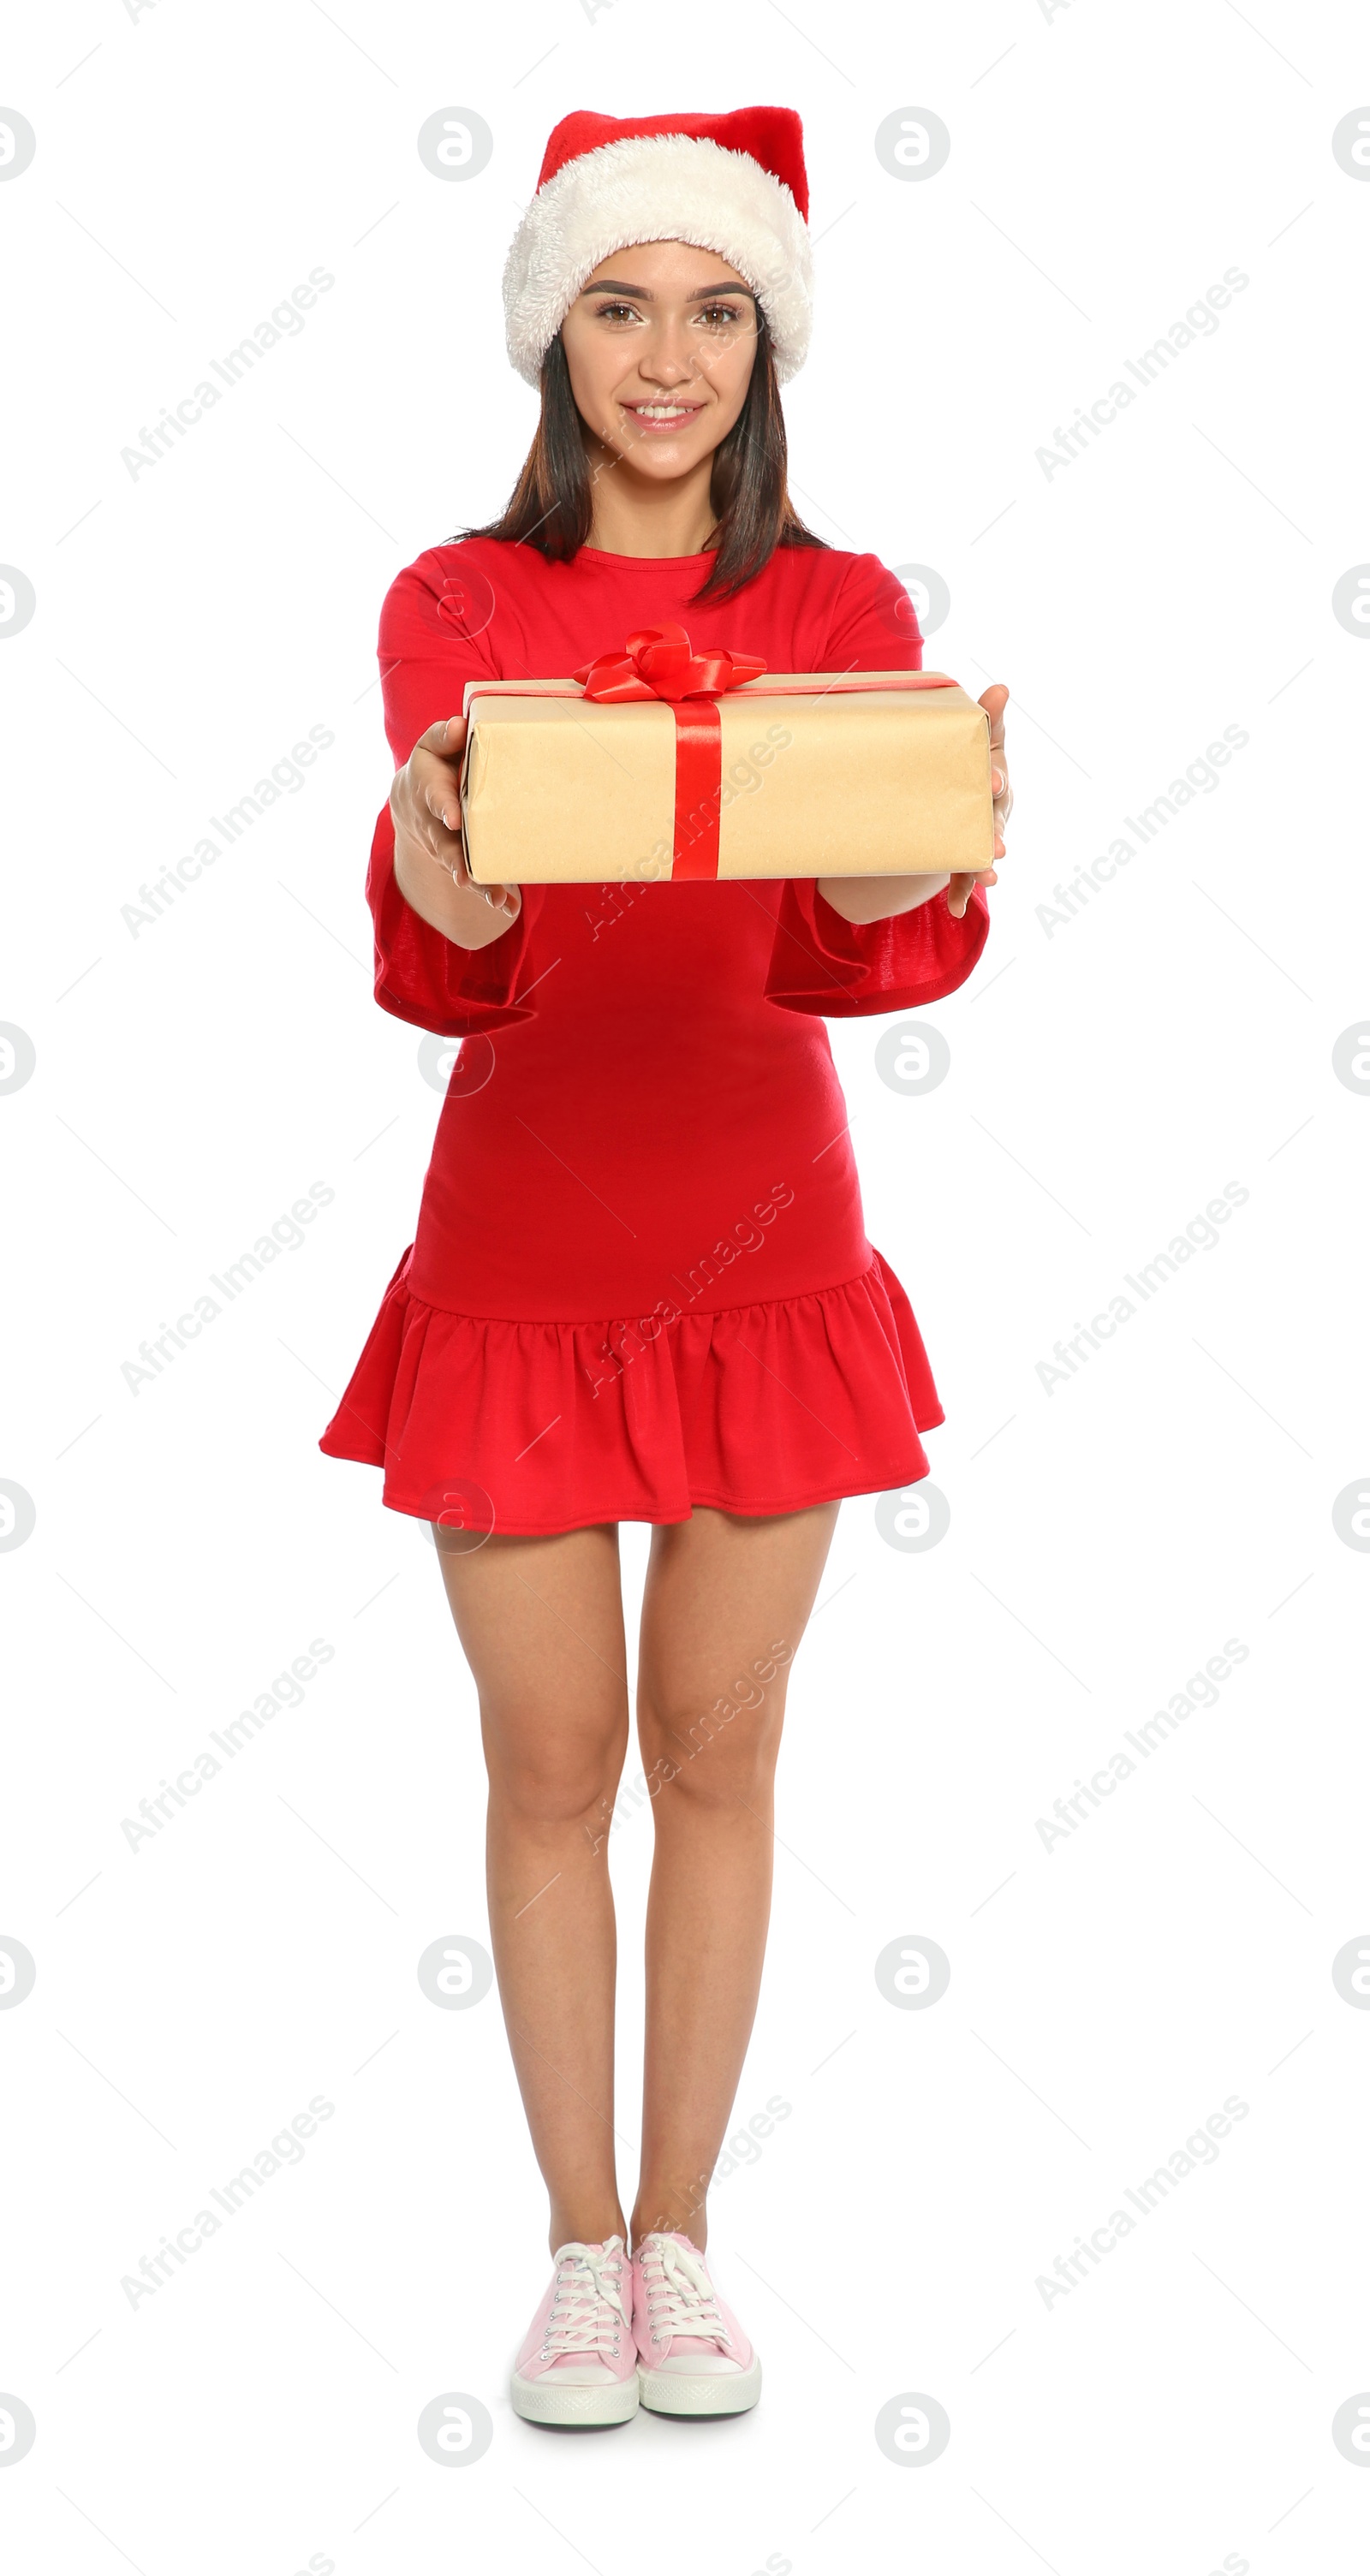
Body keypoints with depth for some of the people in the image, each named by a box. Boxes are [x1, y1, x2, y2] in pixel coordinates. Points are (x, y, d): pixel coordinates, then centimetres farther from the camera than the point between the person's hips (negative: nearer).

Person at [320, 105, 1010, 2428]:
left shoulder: (845, 612, -1)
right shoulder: (457, 606, -2)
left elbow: (854, 948, -16)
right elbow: (443, 959, -15)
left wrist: (936, 839, -39)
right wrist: (441, 844, -38)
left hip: (764, 1252, 1)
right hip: (521, 1254, -1)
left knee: (717, 1754, 9)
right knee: (550, 1767, 6)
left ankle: (682, 2235, 25)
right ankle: (580, 2249, 23)